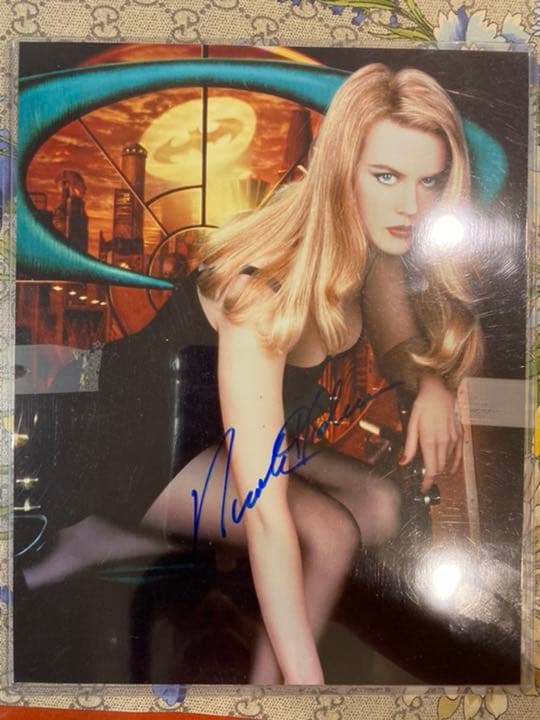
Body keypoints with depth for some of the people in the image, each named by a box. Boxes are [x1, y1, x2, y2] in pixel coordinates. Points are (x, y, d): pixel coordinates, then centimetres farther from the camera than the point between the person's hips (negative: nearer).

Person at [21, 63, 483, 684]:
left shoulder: (376, 241, -12)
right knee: (328, 534, -25)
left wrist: (431, 384, -17)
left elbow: (398, 345, 6)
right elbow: (266, 512, -38)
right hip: (144, 444, -8)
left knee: (380, 507, -8)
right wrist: (305, 678, -37)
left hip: (233, 432, 8)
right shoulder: (264, 289, -36)